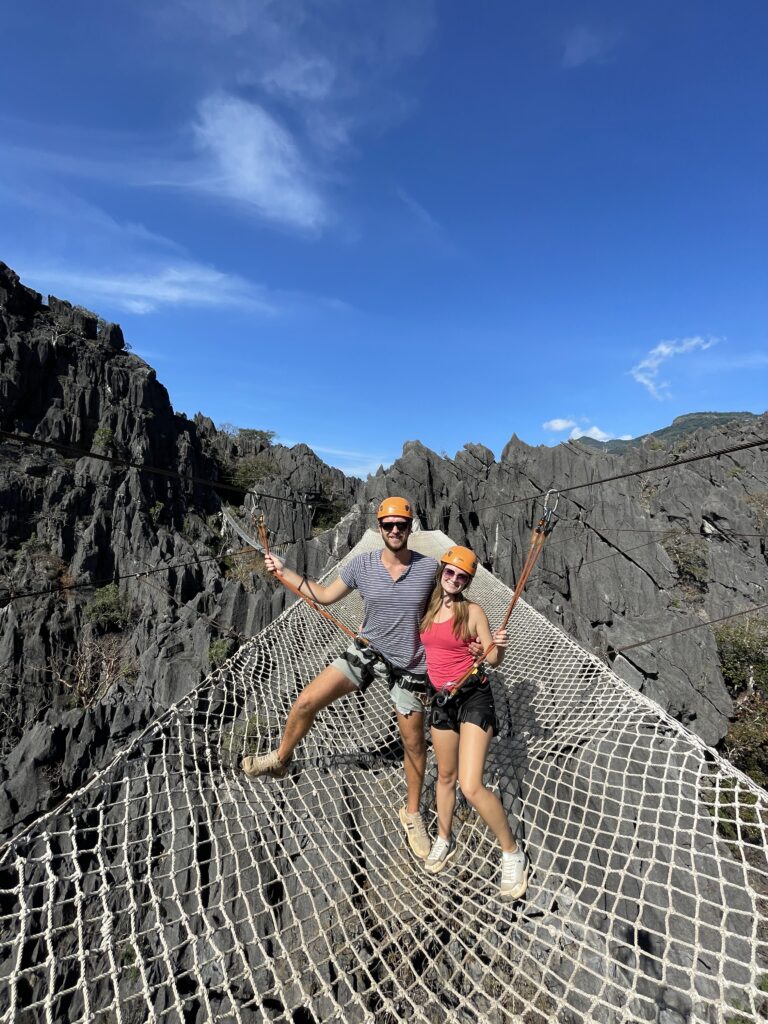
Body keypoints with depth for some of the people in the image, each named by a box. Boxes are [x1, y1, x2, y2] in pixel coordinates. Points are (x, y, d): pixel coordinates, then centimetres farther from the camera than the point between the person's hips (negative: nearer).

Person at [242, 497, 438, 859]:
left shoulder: (429, 568, -15)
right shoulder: (361, 565, -10)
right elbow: (324, 596, 3)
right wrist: (283, 572, -1)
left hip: (409, 666, -1)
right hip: (367, 651, 2)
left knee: (413, 743, 11)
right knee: (306, 702, -4)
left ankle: (412, 814, 38)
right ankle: (280, 759, 27)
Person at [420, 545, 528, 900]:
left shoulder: (473, 611, -10)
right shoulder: (426, 609, 2)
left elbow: (493, 659, -5)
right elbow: (416, 645, 21)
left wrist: (500, 646, -26)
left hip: (473, 696, -5)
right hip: (442, 699, 5)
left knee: (471, 786, -12)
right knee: (446, 776, 21)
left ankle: (512, 853, 12)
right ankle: (444, 840, 45)